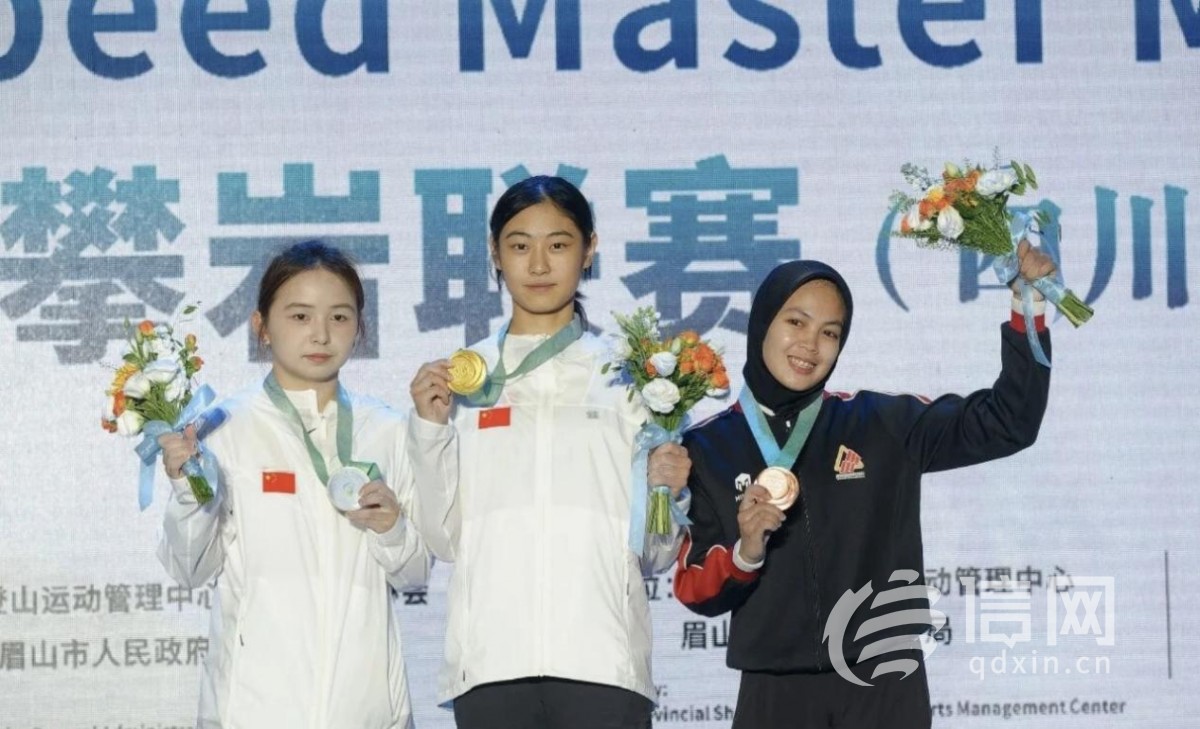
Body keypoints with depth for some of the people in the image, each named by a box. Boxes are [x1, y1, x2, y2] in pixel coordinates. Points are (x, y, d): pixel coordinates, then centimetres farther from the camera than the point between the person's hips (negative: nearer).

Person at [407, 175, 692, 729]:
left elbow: (654, 556, 9)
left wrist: (665, 492, -10)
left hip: (603, 661, -1)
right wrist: (431, 429, -2)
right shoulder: (461, 378, 13)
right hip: (491, 660, 1)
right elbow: (445, 539, 8)